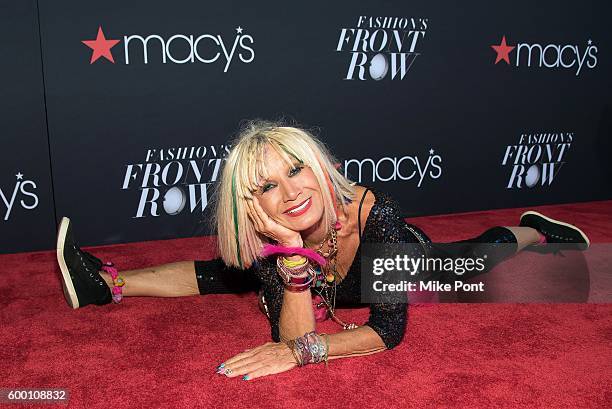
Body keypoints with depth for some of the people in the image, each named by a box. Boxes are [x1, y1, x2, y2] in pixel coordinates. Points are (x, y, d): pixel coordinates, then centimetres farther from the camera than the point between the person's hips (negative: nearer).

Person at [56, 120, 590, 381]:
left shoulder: (375, 214, -46)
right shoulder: (266, 238, -35)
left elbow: (390, 329, -40)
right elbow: (293, 335, -37)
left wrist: (301, 351, -50)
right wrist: (292, 252, -51)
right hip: (341, 283, 2)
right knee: (222, 275, -2)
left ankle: (535, 230, 59)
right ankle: (109, 283, 14)